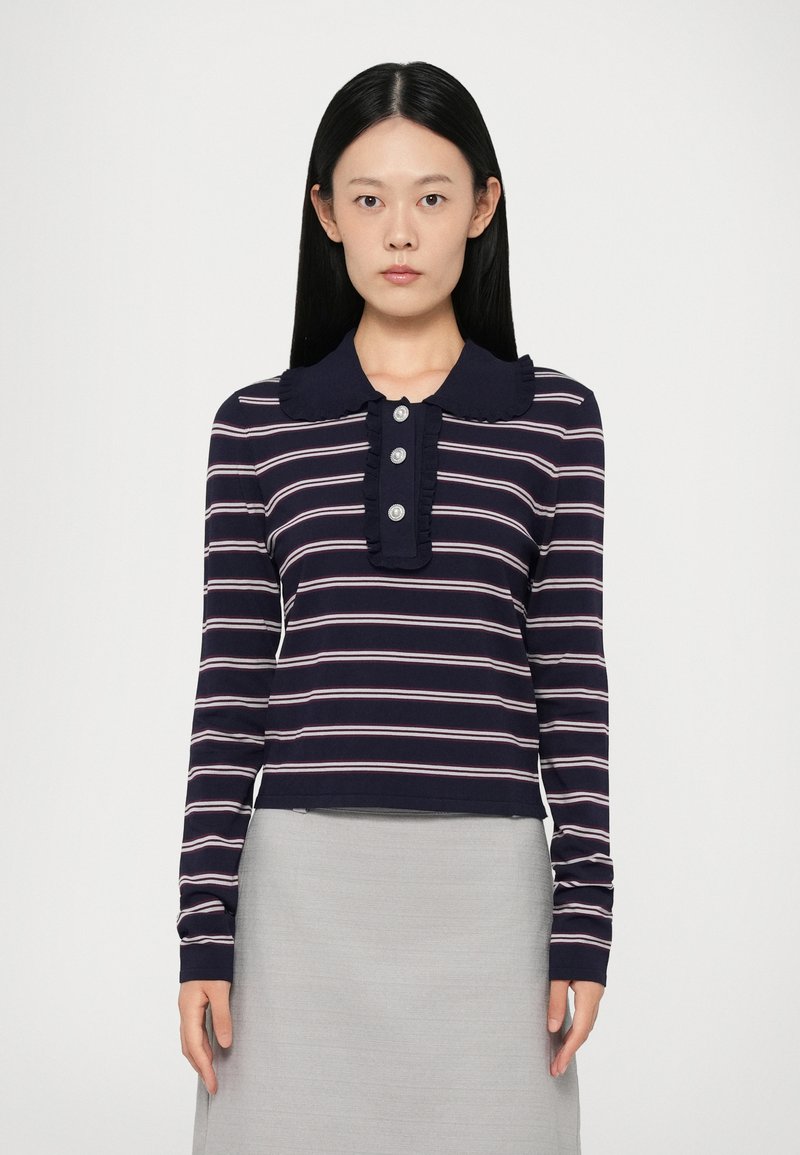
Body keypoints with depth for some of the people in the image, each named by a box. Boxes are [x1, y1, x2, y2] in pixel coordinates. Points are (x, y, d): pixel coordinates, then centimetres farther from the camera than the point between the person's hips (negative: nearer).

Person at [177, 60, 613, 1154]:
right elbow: (231, 689, 5)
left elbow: (571, 674, 3)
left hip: (485, 880, 0)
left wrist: (583, 921, -1)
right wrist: (205, 932, 1)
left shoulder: (553, 417, 5)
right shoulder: (259, 425, 6)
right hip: (305, 879, 0)